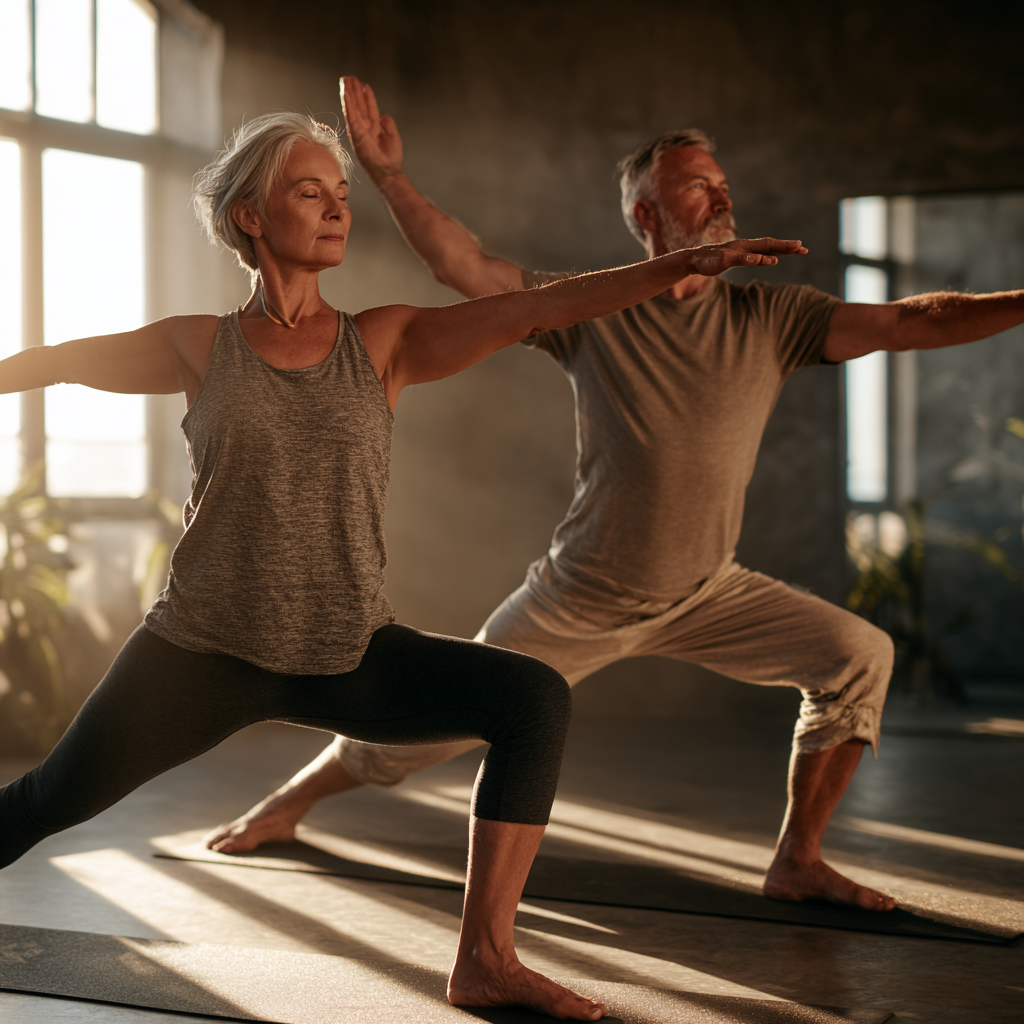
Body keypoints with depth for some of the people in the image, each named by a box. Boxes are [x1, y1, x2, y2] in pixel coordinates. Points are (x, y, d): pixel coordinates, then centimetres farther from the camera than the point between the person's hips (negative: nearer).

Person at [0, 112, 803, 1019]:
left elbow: (532, 308, -12)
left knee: (536, 700, -17)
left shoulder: (384, 344, 0)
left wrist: (684, 263, -23)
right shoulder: (200, 348, 0)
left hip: (350, 655, 1)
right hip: (202, 653, -1)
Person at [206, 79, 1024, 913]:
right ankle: (288, 802, 29)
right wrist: (390, 176, -26)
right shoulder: (592, 311, -8)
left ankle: (797, 862, 1)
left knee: (859, 657, -13)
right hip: (583, 599, -2)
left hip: (705, 592, 2)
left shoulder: (770, 320, -6)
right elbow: (466, 267, -15)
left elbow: (909, 321, -14)